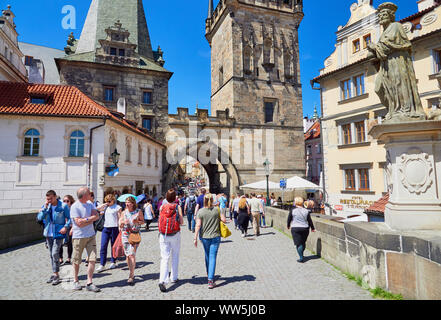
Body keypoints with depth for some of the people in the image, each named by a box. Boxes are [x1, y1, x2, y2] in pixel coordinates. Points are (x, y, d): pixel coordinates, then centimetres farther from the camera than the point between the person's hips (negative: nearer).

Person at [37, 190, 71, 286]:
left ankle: (56, 275, 0)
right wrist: (45, 208, -12)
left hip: (58, 233, -6)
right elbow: (39, 218, -3)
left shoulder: (63, 206, -10)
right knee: (51, 254, 14)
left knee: (55, 254, -11)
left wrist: (66, 227, -18)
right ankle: (54, 274, 25)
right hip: (48, 234, 6)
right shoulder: (45, 206, 4)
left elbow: (69, 218, -5)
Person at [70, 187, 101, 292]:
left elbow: (97, 216, -2)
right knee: (76, 261, 9)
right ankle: (76, 281, 30)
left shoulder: (90, 204, 7)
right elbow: (79, 223, -18)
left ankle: (89, 283, 7)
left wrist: (86, 219, -15)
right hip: (78, 237, -5)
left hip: (91, 235, 5)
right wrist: (91, 219, -8)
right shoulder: (74, 207, -13)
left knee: (92, 259, -1)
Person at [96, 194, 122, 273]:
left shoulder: (117, 207, -2)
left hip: (114, 228, -4)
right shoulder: (105, 207, 14)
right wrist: (104, 204, 3)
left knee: (113, 246, 7)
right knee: (103, 246, -2)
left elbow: (120, 219, -4)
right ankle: (102, 265, 3)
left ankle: (113, 262, 21)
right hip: (105, 228, 4)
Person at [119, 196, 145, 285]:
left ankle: (131, 276, -6)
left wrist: (137, 222, -13)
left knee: (132, 254, -11)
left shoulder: (138, 212, -1)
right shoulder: (124, 212, 7)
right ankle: (132, 273, 23)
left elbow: (143, 221, 8)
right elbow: (120, 224, 12)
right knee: (128, 255, 7)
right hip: (125, 234, 3)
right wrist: (123, 222, -11)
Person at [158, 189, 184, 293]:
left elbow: (160, 221, 8)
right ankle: (174, 278, 27)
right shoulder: (177, 207, -5)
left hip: (163, 235, 1)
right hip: (175, 235, -1)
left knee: (165, 258, 0)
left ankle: (162, 280, -15)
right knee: (175, 257, 17)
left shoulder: (162, 207, 2)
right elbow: (181, 222, -4)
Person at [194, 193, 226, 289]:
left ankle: (209, 275, 40)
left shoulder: (200, 211, -6)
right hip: (215, 237, -1)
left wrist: (195, 238, -4)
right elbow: (224, 220, -5)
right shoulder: (217, 209, -6)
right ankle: (210, 280, -6)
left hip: (204, 237, 2)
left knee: (207, 256, 21)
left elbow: (198, 225, -9)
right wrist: (221, 212, 11)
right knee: (212, 257, 0)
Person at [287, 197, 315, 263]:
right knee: (303, 242, 18)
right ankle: (301, 255, 33)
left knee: (298, 243, -1)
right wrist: (312, 228, 19)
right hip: (305, 229, 4)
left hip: (295, 229, -4)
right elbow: (310, 221, 6)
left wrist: (288, 226, 19)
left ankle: (301, 258, -4)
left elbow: (289, 219, 2)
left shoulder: (293, 210, -7)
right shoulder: (306, 211, 1)